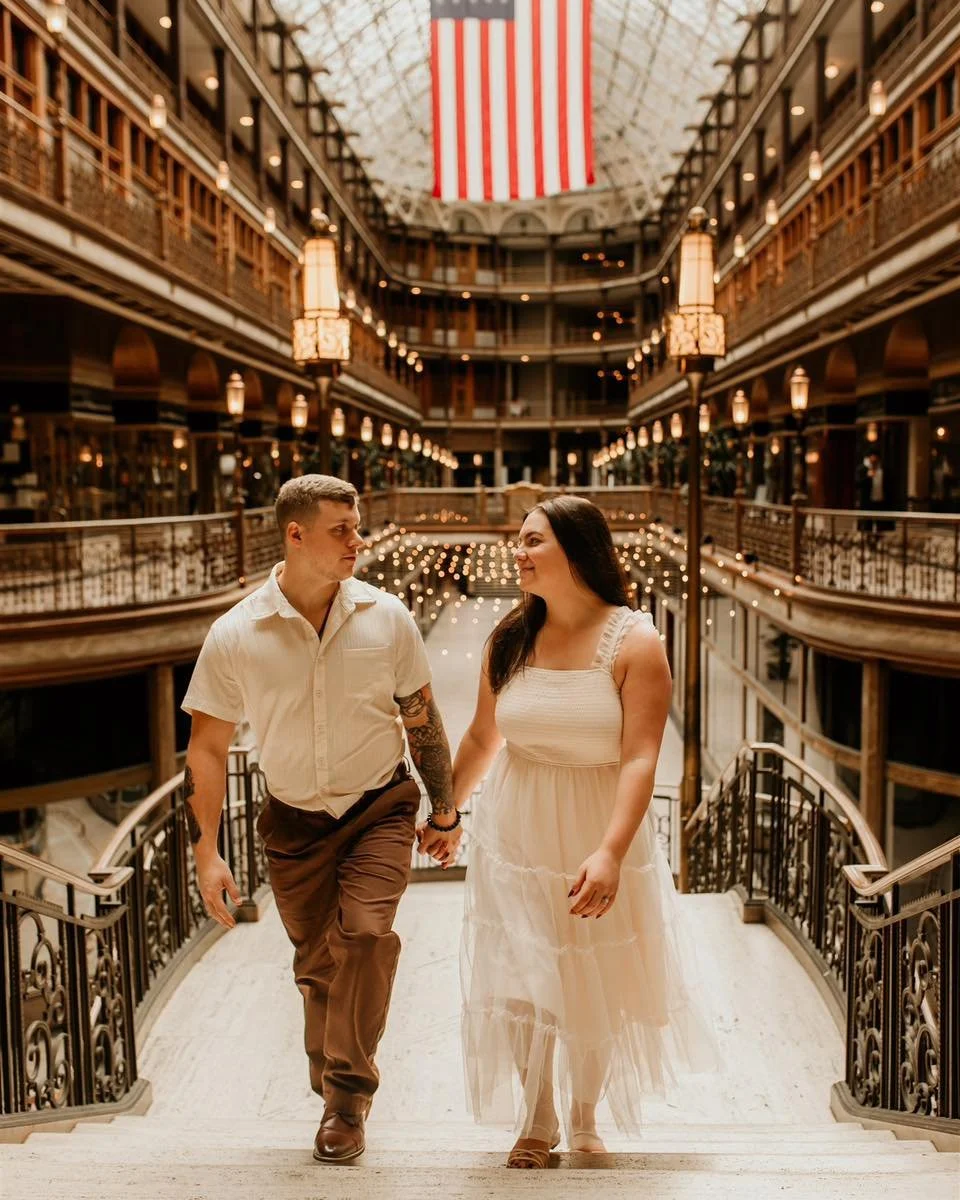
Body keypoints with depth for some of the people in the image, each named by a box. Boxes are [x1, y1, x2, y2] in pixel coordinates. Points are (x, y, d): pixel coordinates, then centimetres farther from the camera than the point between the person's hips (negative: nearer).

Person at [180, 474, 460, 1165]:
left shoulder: (387, 618, -8)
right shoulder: (235, 635, -10)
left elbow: (421, 718, 4)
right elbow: (207, 748, -3)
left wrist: (444, 810, 9)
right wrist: (207, 854, -4)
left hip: (380, 807, 0)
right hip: (294, 821, 1)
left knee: (365, 932, -21)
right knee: (318, 963, 12)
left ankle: (347, 1095, -1)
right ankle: (337, 1094, 38)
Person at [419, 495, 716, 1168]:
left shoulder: (634, 643, -13)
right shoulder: (511, 639, -2)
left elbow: (640, 759, -20)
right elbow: (482, 739, 11)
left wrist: (610, 852, -31)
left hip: (599, 837, -2)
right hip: (514, 834, 2)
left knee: (596, 988, 13)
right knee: (522, 984, 4)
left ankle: (585, 1120, 39)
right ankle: (537, 1125, 29)